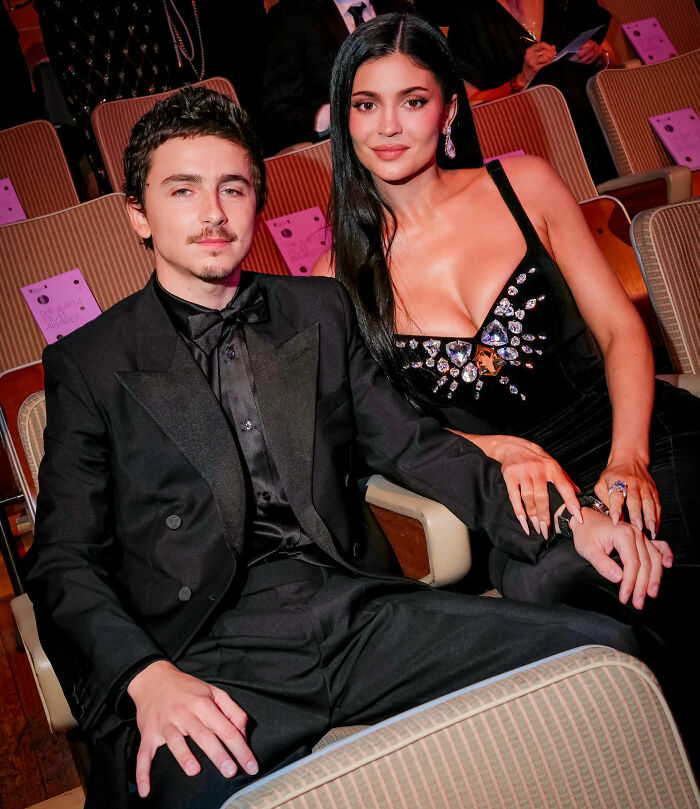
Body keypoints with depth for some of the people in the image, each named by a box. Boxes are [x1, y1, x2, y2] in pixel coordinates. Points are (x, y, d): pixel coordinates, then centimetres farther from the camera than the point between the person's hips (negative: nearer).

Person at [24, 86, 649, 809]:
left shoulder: (320, 311, 19)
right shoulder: (88, 363, 9)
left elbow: (410, 443, 17)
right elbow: (63, 561, 3)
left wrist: (568, 519, 3)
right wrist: (148, 677, -17)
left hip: (360, 608, 4)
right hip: (212, 654, -4)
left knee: (606, 652, -14)